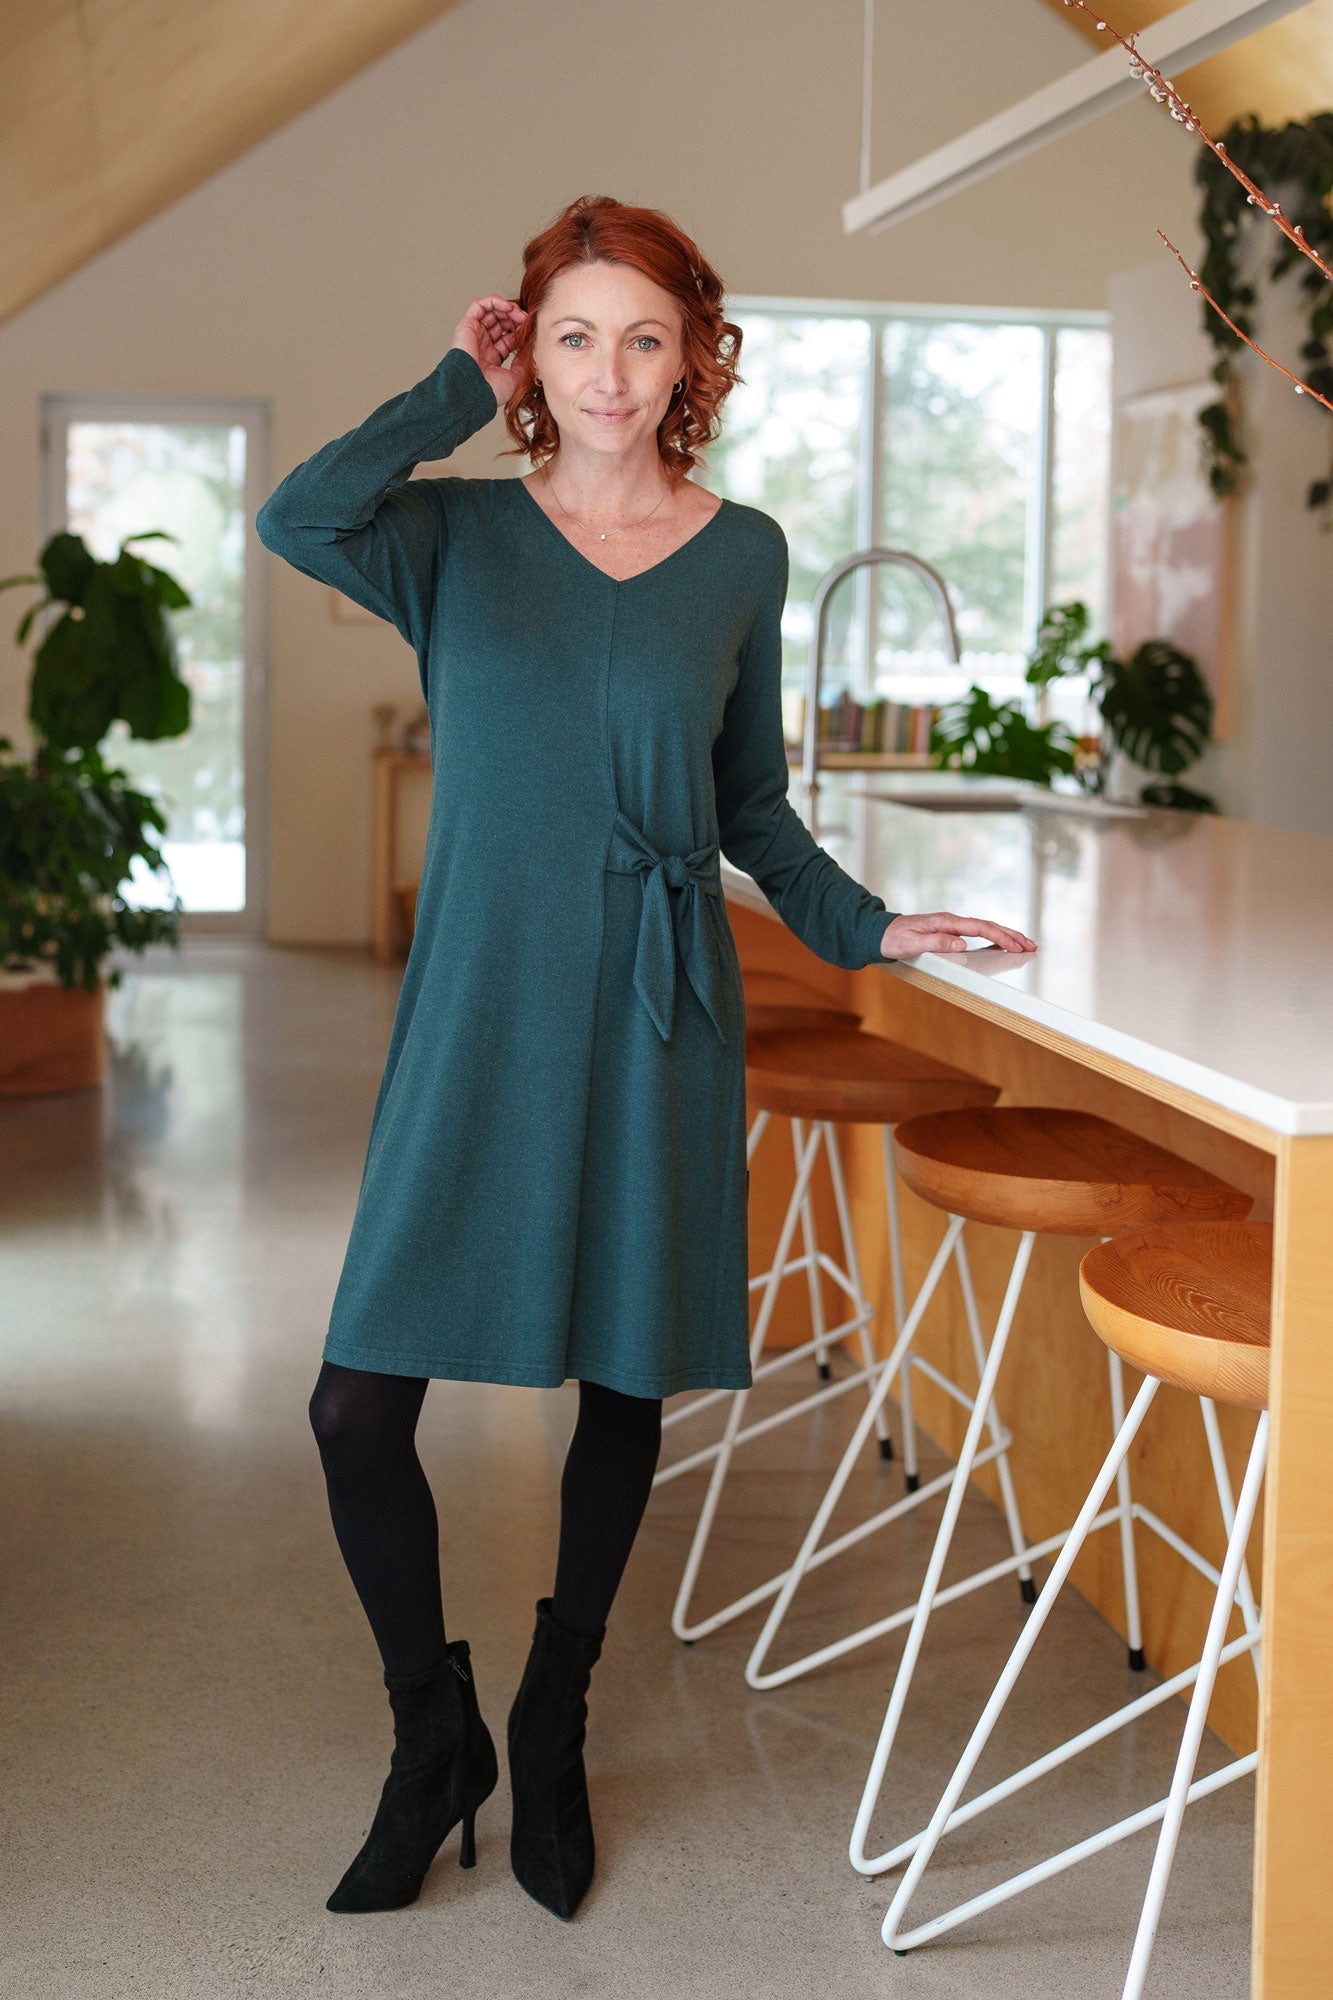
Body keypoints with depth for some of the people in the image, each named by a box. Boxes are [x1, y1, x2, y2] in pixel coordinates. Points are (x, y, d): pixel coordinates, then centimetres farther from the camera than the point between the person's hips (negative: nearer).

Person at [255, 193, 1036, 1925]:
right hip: (479, 1015, -1)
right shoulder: (459, 533, 1)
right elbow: (295, 519, -22)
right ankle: (435, 1741, 20)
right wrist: (456, 395, -9)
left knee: (627, 1384, 10)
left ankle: (554, 1732, 34)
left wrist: (866, 927, 2)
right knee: (360, 1407, -5)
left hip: (656, 1023, 2)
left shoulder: (741, 557, 6)